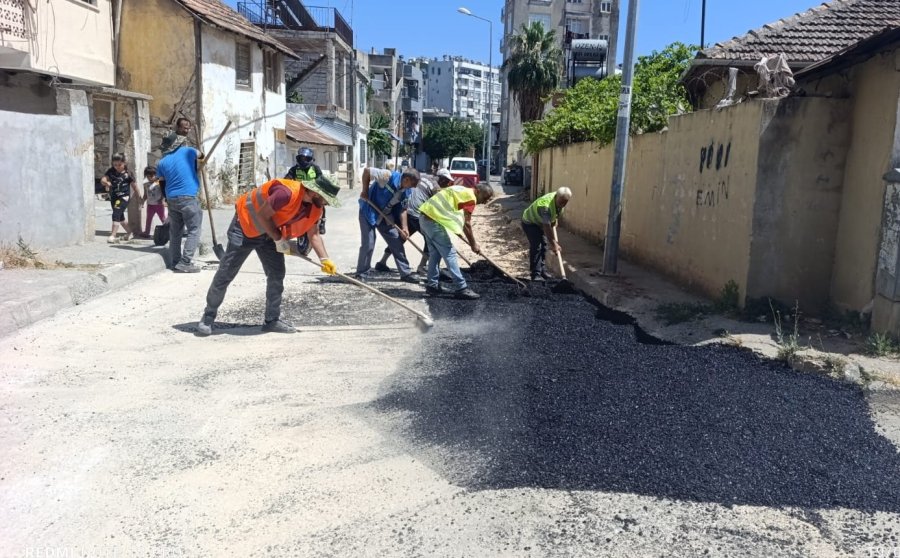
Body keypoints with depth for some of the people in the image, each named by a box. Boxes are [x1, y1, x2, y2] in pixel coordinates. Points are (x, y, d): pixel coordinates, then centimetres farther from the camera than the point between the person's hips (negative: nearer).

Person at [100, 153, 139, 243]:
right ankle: (129, 232, 39)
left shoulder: (128, 173, -7)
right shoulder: (111, 171, 3)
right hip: (113, 197, 6)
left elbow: (134, 185, 1)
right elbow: (103, 179, -6)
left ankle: (112, 235, -19)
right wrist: (105, 182, -30)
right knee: (120, 217, 19)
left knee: (116, 215, -19)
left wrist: (138, 196, 9)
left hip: (124, 197, -6)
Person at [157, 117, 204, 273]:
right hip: (188, 197, -5)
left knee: (175, 232, 12)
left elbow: (162, 184, 14)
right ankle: (185, 263, -10)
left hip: (172, 198, 5)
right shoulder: (188, 151, 1)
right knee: (194, 230, -3)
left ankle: (176, 262, 17)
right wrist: (199, 161, 42)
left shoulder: (162, 162, 9)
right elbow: (201, 156, 21)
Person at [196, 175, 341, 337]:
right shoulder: (287, 192, -34)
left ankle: (272, 320, 12)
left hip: (269, 233, 7)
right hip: (245, 226, -7)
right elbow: (262, 215, -28)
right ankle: (208, 316, 12)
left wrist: (324, 259, -9)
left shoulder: (316, 208, -8)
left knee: (277, 274, 1)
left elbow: (314, 234, 1)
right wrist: (279, 239, -22)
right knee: (226, 273, -2)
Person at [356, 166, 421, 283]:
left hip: (385, 216, 7)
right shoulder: (388, 176, -26)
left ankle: (405, 273, 12)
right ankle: (362, 274, 7)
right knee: (368, 244, -8)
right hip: (369, 211, -7)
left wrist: (404, 227, -10)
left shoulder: (406, 191, -5)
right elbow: (367, 171, -23)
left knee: (396, 242, 5)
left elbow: (402, 209, 0)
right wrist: (365, 191, -19)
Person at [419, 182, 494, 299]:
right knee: (450, 254, -6)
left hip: (425, 217, 10)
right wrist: (473, 244, 3)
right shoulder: (470, 196, -7)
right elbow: (466, 224, -7)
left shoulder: (463, 191, 23)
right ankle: (461, 289, -3)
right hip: (435, 221, -10)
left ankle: (432, 286, 23)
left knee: (435, 253, 17)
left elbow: (461, 222, 28)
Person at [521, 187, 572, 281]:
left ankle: (541, 269, 24)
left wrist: (555, 220, 6)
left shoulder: (560, 201, -14)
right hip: (529, 223, -9)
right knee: (536, 247, -16)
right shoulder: (546, 206, -39)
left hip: (540, 223, 9)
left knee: (543, 246, 11)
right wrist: (553, 244, -34)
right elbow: (547, 227, -37)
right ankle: (536, 274, -15)